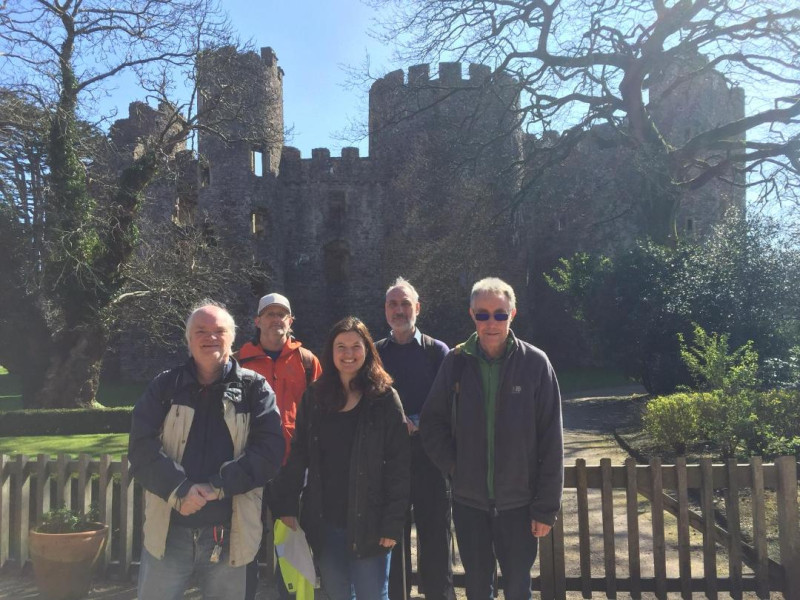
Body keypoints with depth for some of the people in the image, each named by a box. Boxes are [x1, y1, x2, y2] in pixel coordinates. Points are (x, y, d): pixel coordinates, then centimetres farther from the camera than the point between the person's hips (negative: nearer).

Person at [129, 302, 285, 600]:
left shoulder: (254, 388, 0)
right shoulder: (164, 387, 5)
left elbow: (269, 450, -9)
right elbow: (141, 447, -4)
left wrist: (217, 488, -18)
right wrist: (179, 490, -18)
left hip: (229, 533, -1)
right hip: (169, 532, 1)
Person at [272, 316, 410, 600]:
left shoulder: (384, 397, -5)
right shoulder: (315, 396, 5)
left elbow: (398, 465, -7)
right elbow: (297, 456, 6)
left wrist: (393, 522, -11)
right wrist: (286, 506, 0)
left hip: (368, 522, -3)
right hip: (323, 522, 3)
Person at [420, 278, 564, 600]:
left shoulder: (535, 363, -9)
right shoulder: (456, 362, -4)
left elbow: (551, 442, -7)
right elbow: (432, 422, 5)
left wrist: (546, 507, -7)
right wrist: (452, 465, -7)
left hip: (518, 503, -1)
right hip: (469, 501, 2)